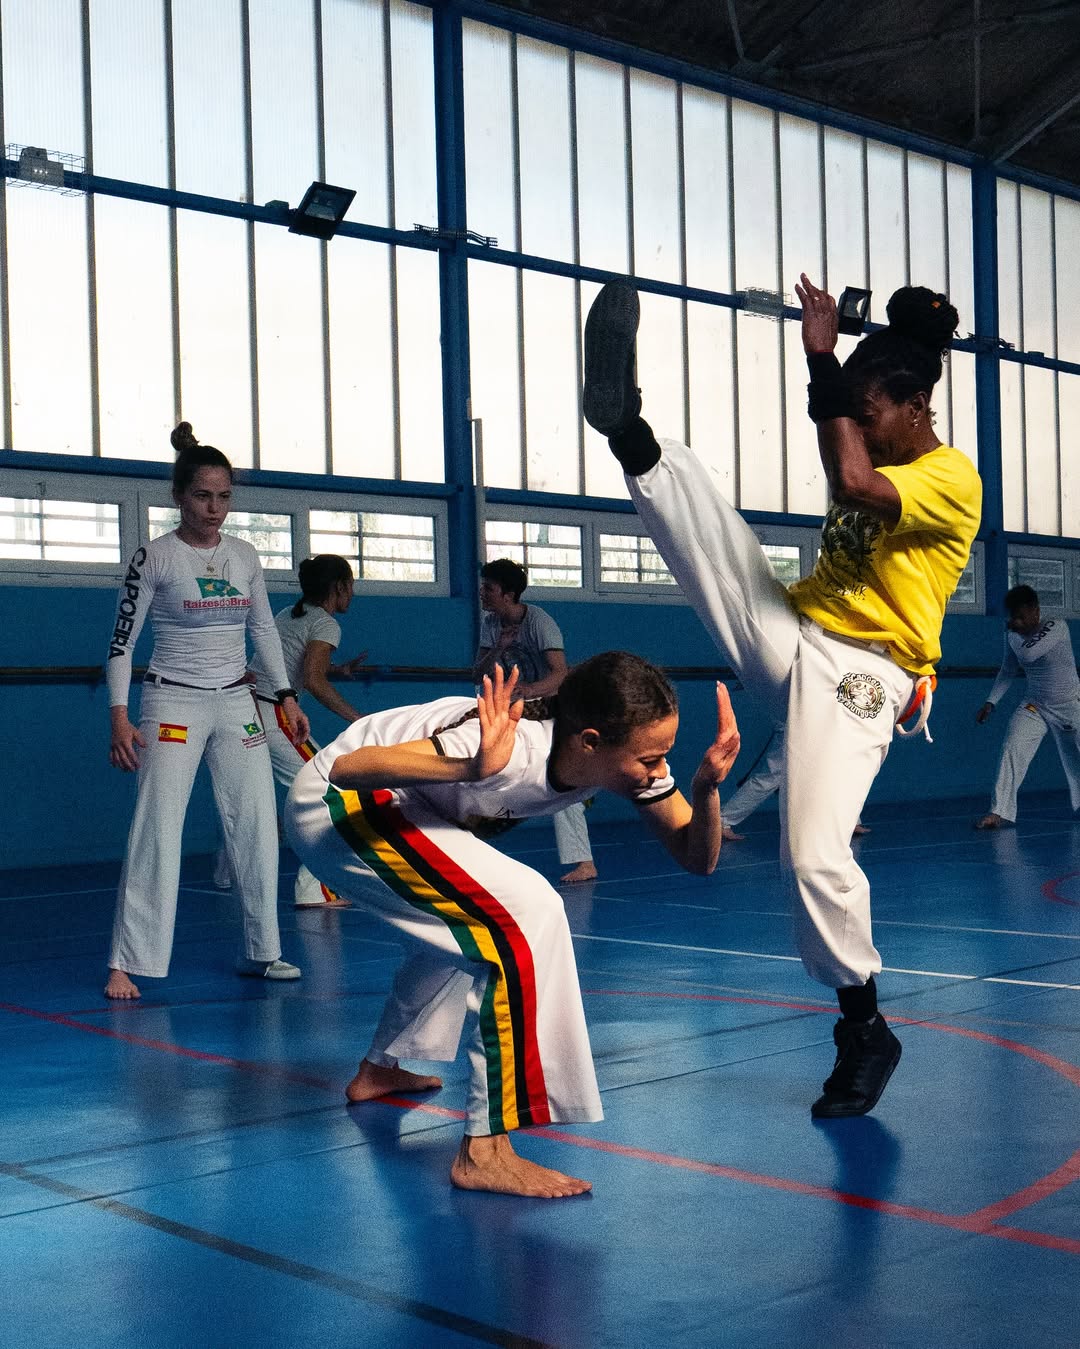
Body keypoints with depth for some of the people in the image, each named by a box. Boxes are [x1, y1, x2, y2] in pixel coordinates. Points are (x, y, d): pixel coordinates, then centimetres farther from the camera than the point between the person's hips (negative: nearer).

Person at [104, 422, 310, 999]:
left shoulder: (245, 557, 5)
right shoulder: (154, 558, -8)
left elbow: (264, 629, 15)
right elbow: (122, 640, -6)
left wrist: (287, 696, 10)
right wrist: (119, 717, -14)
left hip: (236, 703, 5)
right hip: (172, 703, -5)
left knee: (258, 826, 3)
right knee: (156, 830, -11)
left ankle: (262, 951, 15)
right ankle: (126, 964, -5)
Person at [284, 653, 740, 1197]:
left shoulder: (626, 756, -11)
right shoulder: (516, 750, -34)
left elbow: (697, 858, -9)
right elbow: (349, 766, -38)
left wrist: (707, 784, -29)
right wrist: (471, 769, -53)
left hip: (388, 805, 9)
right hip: (338, 802, -9)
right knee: (525, 913, -22)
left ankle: (379, 1070, 44)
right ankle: (484, 1151, -19)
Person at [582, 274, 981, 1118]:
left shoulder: (953, 480, -9)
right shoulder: (872, 467, 18)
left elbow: (853, 482, -27)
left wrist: (823, 360, -22)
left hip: (853, 676, -7)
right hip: (780, 635, 8)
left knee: (816, 853, -18)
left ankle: (865, 1032, 1)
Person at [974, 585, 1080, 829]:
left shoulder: (1057, 626, -20)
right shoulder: (1012, 634, -4)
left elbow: (1028, 653, -33)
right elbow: (1008, 670, 9)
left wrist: (1018, 630, -16)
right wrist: (991, 702, 2)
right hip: (1035, 706, 3)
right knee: (1011, 749, -20)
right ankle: (999, 812, -23)